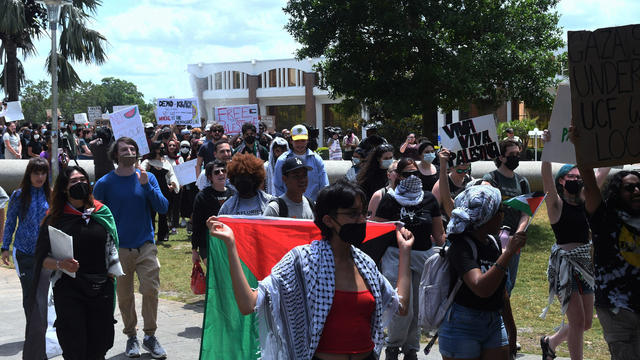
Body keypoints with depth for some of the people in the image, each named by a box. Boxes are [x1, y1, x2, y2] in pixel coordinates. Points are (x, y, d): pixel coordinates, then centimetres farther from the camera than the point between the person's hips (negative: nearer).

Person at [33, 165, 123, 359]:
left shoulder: (102, 212, 7)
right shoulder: (55, 218, 0)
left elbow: (112, 249, 17)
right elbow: (41, 257, -1)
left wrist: (112, 274, 9)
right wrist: (59, 264, -19)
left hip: (102, 290, 3)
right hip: (69, 290, -2)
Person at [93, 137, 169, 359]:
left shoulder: (147, 178, 2)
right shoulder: (104, 183, -2)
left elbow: (163, 208, -5)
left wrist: (146, 185, -17)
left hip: (145, 246, 1)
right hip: (118, 249, 0)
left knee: (151, 290, -5)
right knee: (124, 296, 7)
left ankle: (150, 336, 10)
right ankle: (131, 337, 23)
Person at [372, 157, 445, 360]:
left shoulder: (429, 199, 8)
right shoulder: (389, 200, -2)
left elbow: (438, 234, 13)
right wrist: (377, 263, -6)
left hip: (424, 258, 4)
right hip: (396, 257, -4)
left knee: (418, 309, 9)